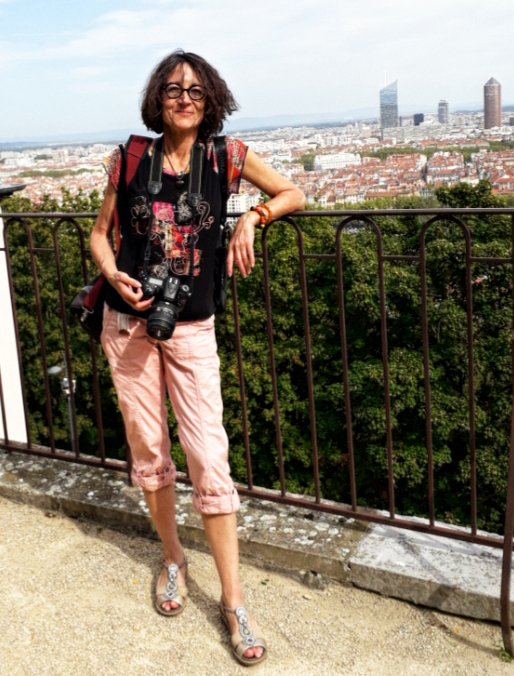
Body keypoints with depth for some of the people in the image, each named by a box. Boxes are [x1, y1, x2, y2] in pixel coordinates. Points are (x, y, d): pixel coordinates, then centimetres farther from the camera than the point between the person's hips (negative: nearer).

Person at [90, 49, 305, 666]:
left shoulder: (227, 156, -1)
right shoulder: (129, 159, 0)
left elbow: (292, 194, 11)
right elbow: (100, 233, 9)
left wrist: (251, 217, -8)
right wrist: (113, 275, -11)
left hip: (191, 329, -1)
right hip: (127, 324, 2)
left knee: (209, 459, -6)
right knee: (148, 450, 10)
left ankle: (234, 602, 6)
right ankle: (172, 559, 34)